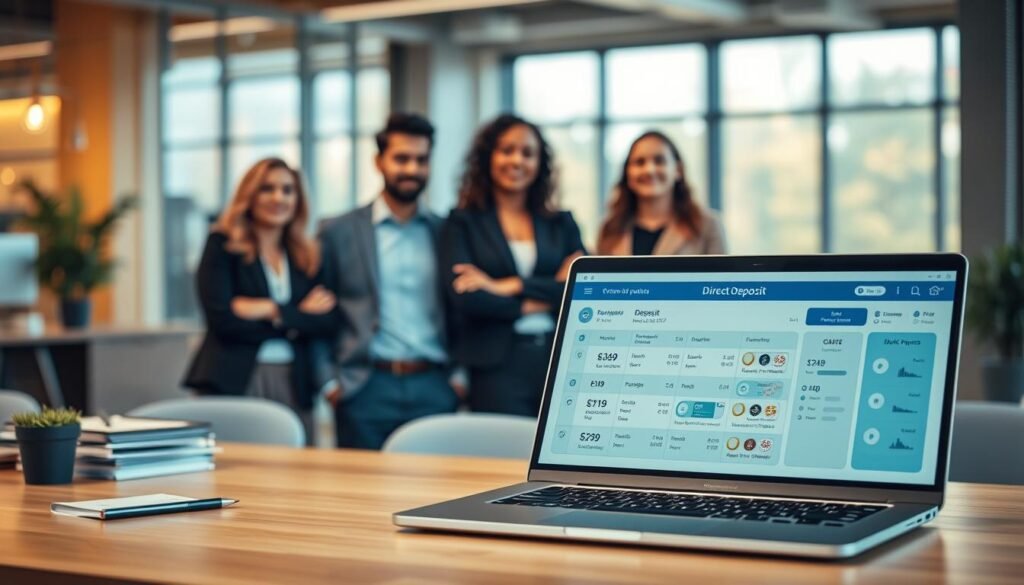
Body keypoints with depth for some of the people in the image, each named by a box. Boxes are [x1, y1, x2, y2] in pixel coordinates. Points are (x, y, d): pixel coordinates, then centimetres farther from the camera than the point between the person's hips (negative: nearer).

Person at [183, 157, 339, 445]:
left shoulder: (307, 256, 13)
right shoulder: (223, 245, 2)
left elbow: (330, 320, 2)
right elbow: (222, 318, -10)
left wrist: (273, 311, -11)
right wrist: (300, 316, -5)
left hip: (294, 386, 4)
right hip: (232, 383, -4)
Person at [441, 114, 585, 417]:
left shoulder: (561, 223, 15)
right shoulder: (463, 222, 6)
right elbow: (463, 296, -8)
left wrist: (508, 286, -8)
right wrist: (546, 298, -5)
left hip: (559, 361, 3)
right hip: (497, 367, -3)